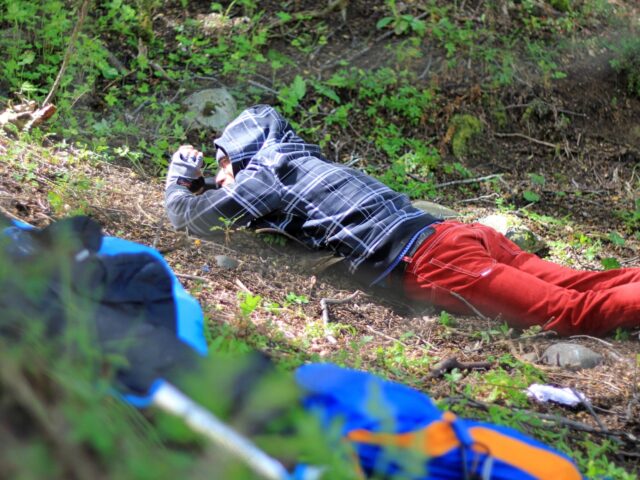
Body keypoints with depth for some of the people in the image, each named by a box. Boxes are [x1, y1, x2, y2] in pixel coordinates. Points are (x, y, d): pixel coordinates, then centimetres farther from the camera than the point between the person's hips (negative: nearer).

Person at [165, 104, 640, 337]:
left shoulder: (266, 173, 7)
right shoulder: (305, 161, 31)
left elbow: (190, 216, 14)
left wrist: (181, 179, 32)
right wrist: (232, 187, 45)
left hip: (425, 260, -8)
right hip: (455, 232, 8)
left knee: (576, 311, -19)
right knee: (588, 285, -1)